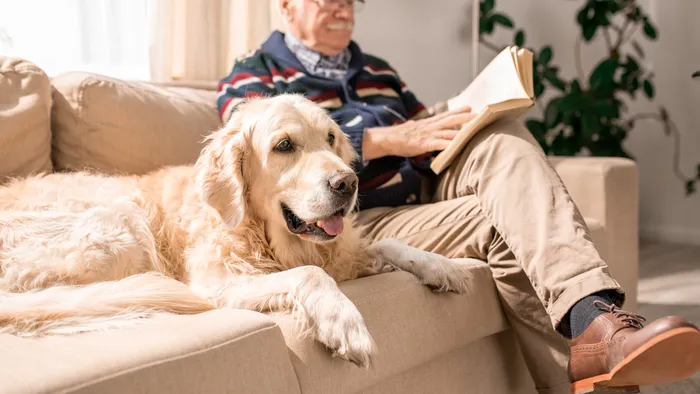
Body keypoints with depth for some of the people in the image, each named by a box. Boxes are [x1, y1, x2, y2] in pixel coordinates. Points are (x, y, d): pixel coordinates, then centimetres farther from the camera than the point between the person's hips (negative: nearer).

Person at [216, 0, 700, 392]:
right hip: (360, 221, -5)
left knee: (502, 138, -25)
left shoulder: (375, 70, 29)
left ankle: (592, 315, -42)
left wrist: (474, 120, 0)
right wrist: (392, 139, -22)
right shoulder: (252, 77, 8)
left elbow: (424, 129, 25)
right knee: (507, 218, -27)